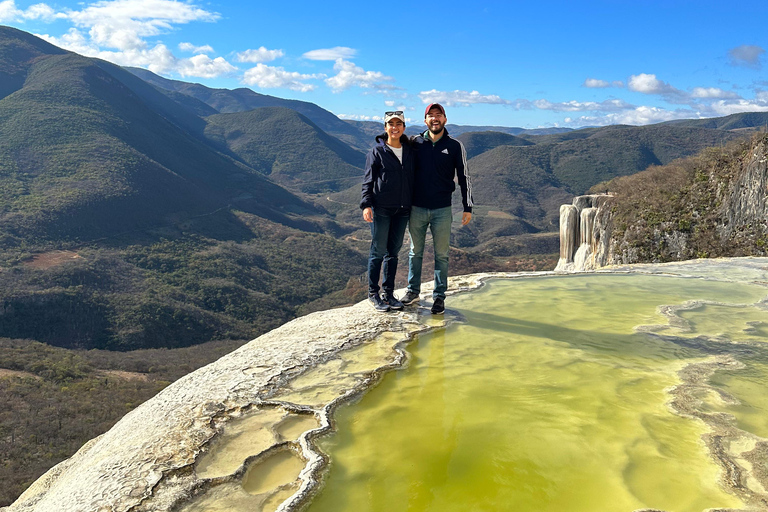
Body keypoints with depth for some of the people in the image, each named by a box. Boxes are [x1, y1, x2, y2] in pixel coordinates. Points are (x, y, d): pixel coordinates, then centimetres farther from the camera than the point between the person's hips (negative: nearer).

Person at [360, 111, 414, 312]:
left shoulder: (410, 151, 10)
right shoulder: (377, 151, -1)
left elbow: (414, 178, 15)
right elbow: (368, 180, -3)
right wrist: (366, 205, -13)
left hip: (402, 209, 4)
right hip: (381, 208, -4)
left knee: (393, 251, 10)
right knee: (378, 251, 0)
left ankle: (389, 293, 19)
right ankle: (373, 293, 11)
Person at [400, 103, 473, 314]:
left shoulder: (455, 146, 1)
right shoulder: (415, 143, 3)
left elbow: (463, 177, 3)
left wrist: (467, 207, -2)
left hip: (442, 210, -1)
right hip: (416, 208, 1)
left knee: (441, 255, 4)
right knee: (415, 251, 11)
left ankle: (439, 296, 14)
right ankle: (413, 290, 25)